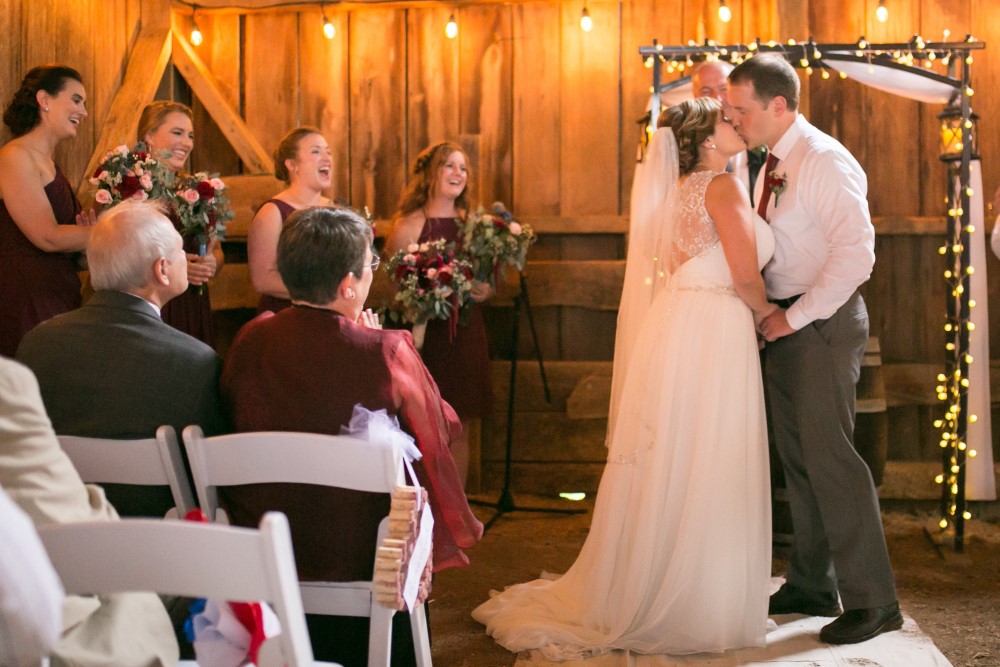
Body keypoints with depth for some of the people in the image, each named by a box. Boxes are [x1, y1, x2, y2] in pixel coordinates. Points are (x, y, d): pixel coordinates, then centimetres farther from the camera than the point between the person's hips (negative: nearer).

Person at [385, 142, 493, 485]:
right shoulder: (408, 226, -5)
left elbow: (487, 281, 17)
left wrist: (484, 291, -4)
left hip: (466, 334, 5)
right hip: (426, 337, -4)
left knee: (459, 431, 9)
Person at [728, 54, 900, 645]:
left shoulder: (826, 162, -15)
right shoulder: (774, 167, 13)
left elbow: (856, 254, -23)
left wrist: (795, 317, -20)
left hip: (823, 321, -9)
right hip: (786, 322, 9)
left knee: (828, 453, -10)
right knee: (797, 456, 14)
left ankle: (873, 602, -1)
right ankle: (811, 586, 25)